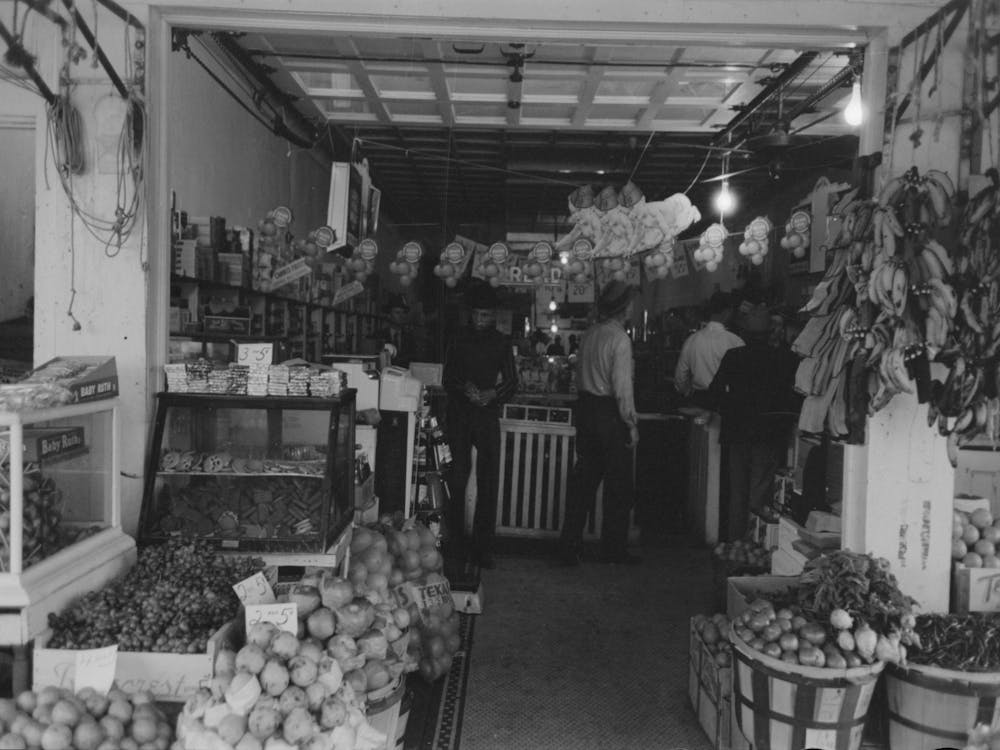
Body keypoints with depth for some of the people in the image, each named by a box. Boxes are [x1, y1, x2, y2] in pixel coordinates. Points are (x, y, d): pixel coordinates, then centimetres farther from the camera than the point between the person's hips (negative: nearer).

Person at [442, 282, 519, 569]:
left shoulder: (501, 343, 8)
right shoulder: (460, 341, 9)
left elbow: (512, 382, 5)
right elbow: (447, 379, 7)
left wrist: (493, 394, -16)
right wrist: (465, 389, -14)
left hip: (488, 416, 0)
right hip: (459, 414, 0)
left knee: (488, 481, -4)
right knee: (458, 477, 0)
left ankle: (483, 546, 1)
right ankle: (456, 542, 10)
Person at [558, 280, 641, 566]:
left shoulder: (589, 334, 7)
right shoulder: (619, 338, -14)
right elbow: (623, 387, -17)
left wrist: (587, 404, 18)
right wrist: (632, 424, -11)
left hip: (585, 408, 7)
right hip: (610, 414, -7)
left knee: (583, 478, 12)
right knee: (618, 484, 6)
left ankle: (569, 545, 15)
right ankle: (613, 549, 15)